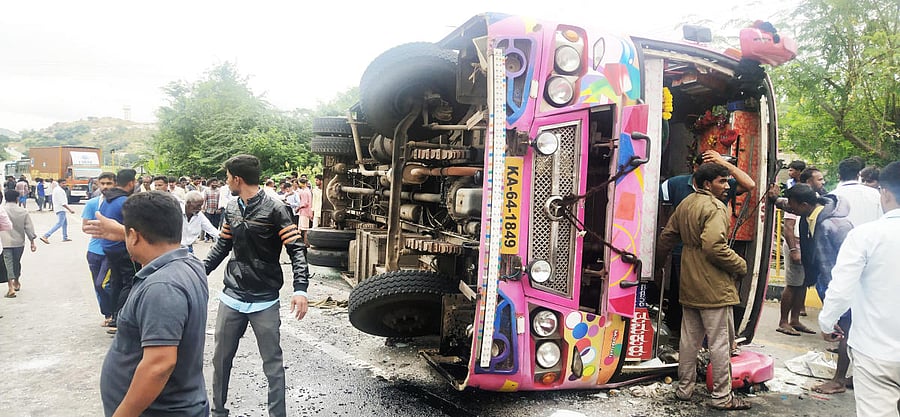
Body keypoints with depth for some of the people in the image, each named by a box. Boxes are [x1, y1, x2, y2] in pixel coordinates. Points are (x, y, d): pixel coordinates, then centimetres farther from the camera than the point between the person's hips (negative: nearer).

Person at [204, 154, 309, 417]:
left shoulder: (274, 209, -11)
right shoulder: (231, 210, 8)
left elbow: (297, 250, -13)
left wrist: (300, 288, -24)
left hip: (265, 302, -5)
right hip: (231, 298, 6)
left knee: (273, 365, 2)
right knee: (221, 359, 15)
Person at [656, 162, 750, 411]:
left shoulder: (685, 204, 11)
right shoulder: (715, 207, -16)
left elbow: (667, 237, 17)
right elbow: (714, 246, -27)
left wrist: (658, 263, 30)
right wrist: (740, 265, -12)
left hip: (689, 285, 8)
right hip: (714, 287, -8)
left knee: (689, 339, 15)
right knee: (720, 342, 2)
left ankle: (684, 389, 24)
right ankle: (722, 397, 10)